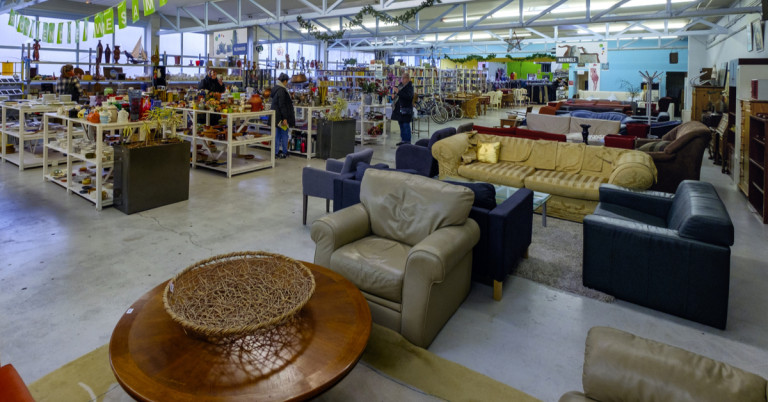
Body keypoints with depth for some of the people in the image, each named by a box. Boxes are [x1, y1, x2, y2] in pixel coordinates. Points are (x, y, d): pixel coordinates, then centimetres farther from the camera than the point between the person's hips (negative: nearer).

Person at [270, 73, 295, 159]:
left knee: (278, 134, 13)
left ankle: (276, 152, 17)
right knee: (284, 134, 1)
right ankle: (284, 153, 8)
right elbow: (282, 105, -21)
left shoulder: (275, 88, 10)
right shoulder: (281, 90, -18)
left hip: (276, 115, 9)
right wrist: (285, 118, -20)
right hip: (281, 116, -9)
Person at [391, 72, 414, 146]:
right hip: (399, 108, 8)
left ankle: (407, 141, 1)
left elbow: (409, 96, -25)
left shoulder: (410, 86, -10)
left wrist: (399, 92, -26)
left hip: (406, 109, -8)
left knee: (406, 125, -5)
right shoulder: (400, 85, 14)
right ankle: (403, 140, 21)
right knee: (401, 124, 12)